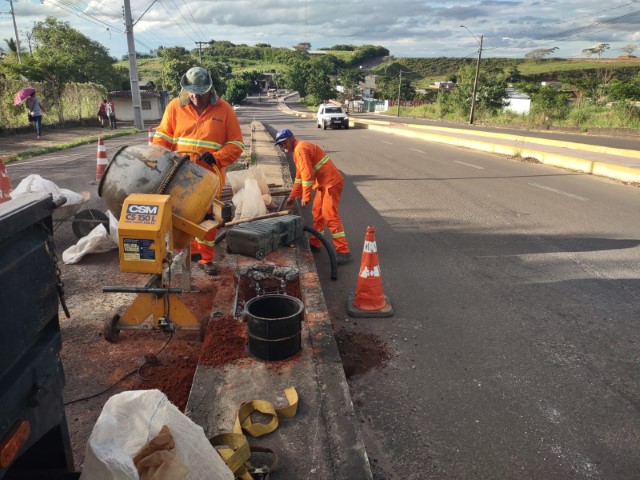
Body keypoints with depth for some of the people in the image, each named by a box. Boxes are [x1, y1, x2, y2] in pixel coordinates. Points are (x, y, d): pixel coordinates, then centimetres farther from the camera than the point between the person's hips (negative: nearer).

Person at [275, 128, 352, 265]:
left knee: (330, 215, -14)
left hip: (331, 183, -10)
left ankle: (343, 252, -15)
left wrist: (305, 197, -20)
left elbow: (307, 175, -23)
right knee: (317, 213, 17)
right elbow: (299, 176, 25)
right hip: (323, 183, 10)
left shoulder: (301, 149, -16)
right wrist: (293, 196, 26)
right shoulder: (297, 150, 17)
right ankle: (315, 244, 30)